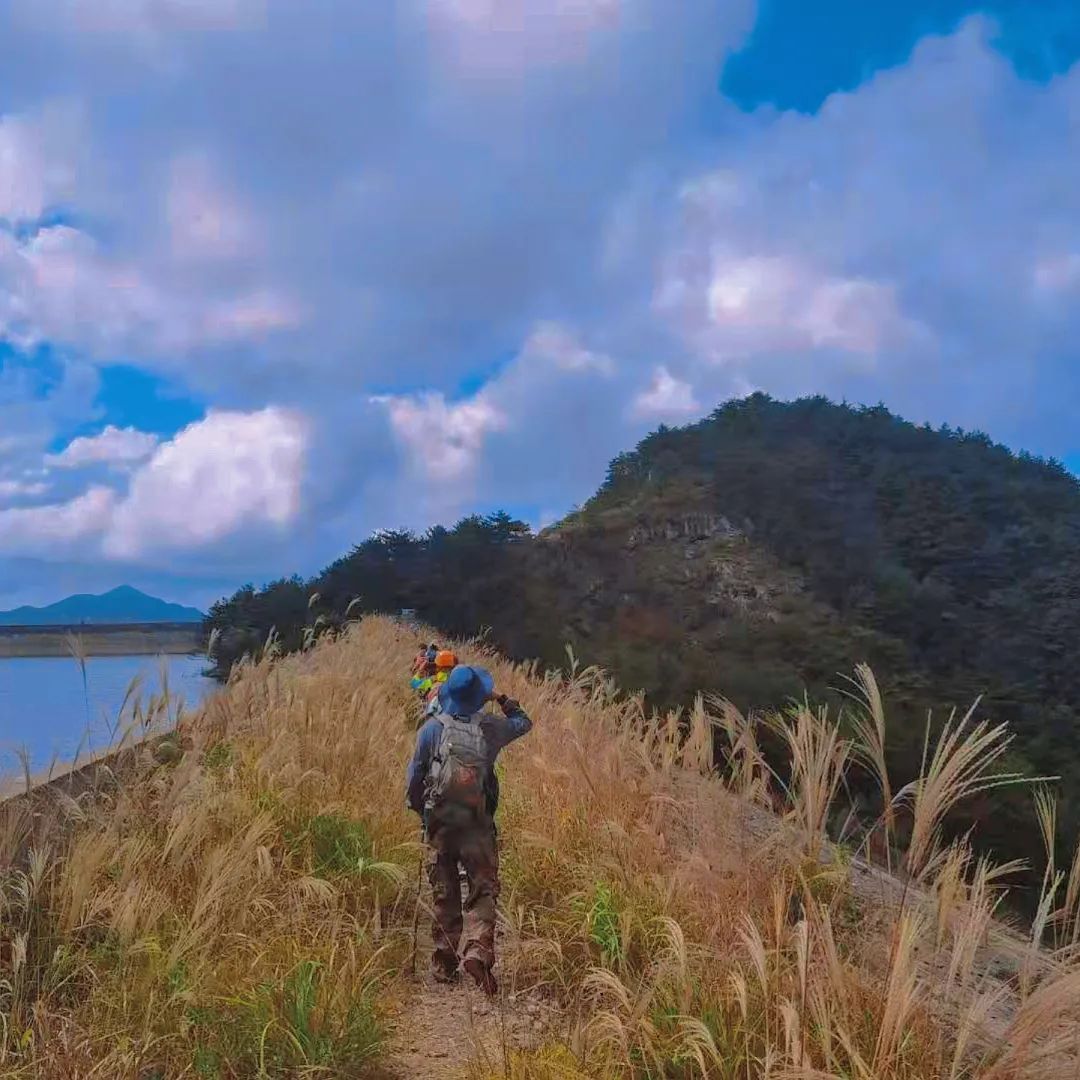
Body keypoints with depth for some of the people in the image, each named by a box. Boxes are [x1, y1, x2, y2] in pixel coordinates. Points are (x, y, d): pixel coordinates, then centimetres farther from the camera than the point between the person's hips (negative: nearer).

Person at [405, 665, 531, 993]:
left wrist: (419, 809, 16)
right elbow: (524, 723, 19)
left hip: (439, 822, 1)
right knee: (482, 892, 2)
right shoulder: (490, 728, -2)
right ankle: (477, 952, -18)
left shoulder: (432, 728, -4)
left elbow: (414, 777, 0)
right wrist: (501, 699, 27)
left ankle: (445, 963, 18)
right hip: (478, 825, -1)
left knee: (444, 894, 12)